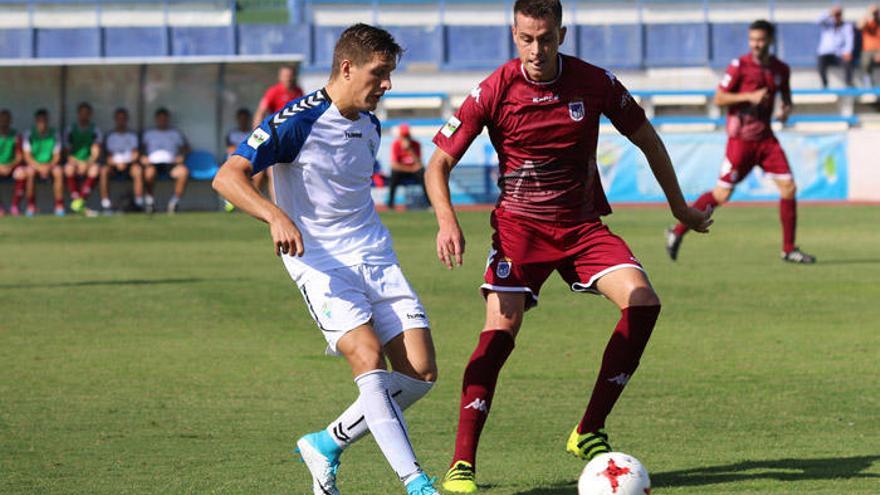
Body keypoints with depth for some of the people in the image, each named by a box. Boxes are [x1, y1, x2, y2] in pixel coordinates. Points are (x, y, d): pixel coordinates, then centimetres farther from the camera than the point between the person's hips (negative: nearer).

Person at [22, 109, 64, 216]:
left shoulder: (54, 134, 0)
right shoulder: (29, 135, -4)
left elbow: (57, 156, -1)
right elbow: (27, 157, -8)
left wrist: (49, 166, -21)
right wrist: (39, 167, -23)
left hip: (50, 165, 1)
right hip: (34, 164, -1)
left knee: (58, 171, -32)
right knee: (30, 171, -35)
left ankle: (59, 206, -27)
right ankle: (31, 206, -25)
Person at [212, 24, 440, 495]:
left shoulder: (369, 126, 11)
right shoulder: (298, 121, -13)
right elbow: (227, 177, -19)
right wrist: (276, 216, -35)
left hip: (376, 257, 7)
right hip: (320, 261, -7)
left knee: (420, 373, -4)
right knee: (369, 359, -26)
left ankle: (327, 445, 14)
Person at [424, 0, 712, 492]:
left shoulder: (595, 83, -8)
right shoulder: (494, 92, -13)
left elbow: (646, 138, 8)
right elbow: (440, 163, -8)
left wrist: (679, 206, 15)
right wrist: (447, 221, -26)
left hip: (583, 224, 3)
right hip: (520, 225, -3)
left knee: (642, 301, -18)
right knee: (500, 329, -21)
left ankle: (590, 432, -6)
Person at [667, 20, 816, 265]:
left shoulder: (781, 69, 7)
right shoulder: (740, 66, -7)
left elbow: (786, 97, 23)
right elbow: (719, 98, -7)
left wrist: (786, 110, 0)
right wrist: (749, 96, -18)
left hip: (766, 137, 5)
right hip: (741, 137, -5)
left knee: (788, 187, -4)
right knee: (722, 194, -5)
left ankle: (789, 249, 6)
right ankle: (677, 231, 9)